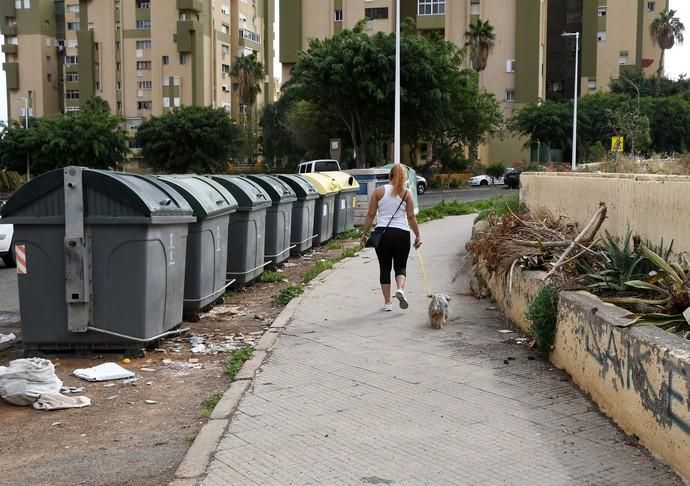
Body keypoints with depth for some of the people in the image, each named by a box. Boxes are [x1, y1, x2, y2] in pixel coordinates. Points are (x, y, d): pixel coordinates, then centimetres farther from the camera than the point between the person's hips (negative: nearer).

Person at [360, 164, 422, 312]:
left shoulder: (378, 192, 5)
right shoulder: (406, 194, 3)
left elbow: (371, 215, 2)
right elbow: (411, 217, 0)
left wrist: (364, 233, 8)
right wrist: (417, 236, 8)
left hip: (382, 233, 1)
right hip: (401, 233, -1)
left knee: (385, 268, 9)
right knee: (401, 266, 12)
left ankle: (387, 302, 9)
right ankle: (400, 288, -16)